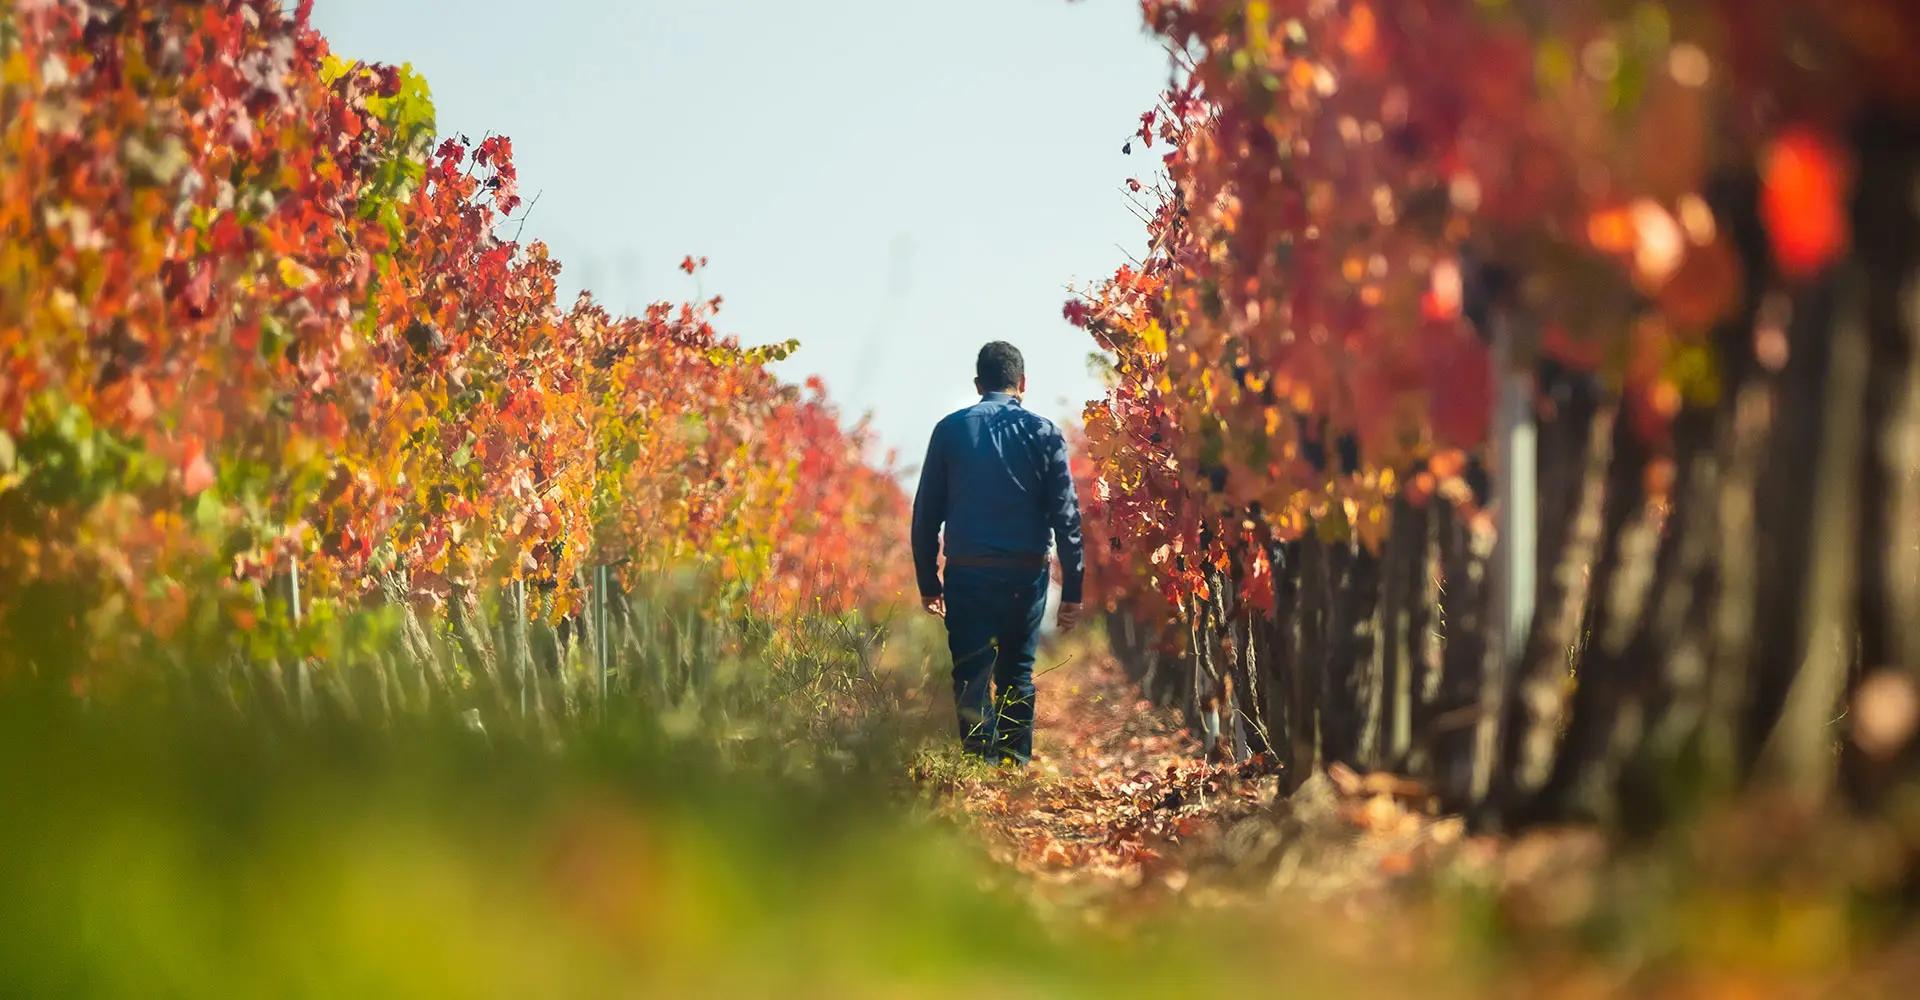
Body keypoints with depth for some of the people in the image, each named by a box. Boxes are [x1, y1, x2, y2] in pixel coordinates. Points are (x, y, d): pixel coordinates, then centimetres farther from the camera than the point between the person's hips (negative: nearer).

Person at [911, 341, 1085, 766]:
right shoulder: (1043, 432, 3)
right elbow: (1066, 515, -1)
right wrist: (1072, 588, 2)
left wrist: (928, 581, 10)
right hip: (1026, 575, 1)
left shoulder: (951, 429, 4)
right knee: (1017, 676, 14)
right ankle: (1015, 767, 13)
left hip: (967, 575, -1)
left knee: (971, 679, 0)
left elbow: (926, 513, 3)